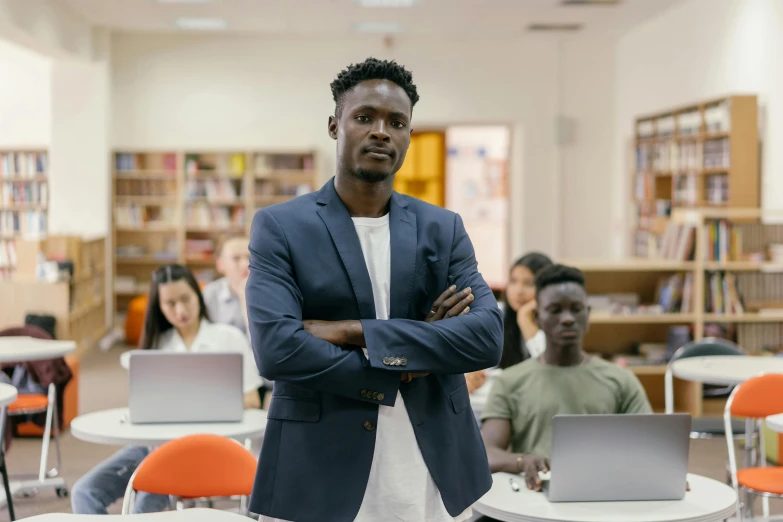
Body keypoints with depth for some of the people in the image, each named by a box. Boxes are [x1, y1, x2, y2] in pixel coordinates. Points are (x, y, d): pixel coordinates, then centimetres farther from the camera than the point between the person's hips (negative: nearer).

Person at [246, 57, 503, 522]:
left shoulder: (443, 229, 6)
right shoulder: (279, 227, -2)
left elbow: (488, 336, -8)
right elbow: (276, 347, -15)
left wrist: (357, 332, -15)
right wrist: (401, 365, -13)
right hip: (321, 484, -3)